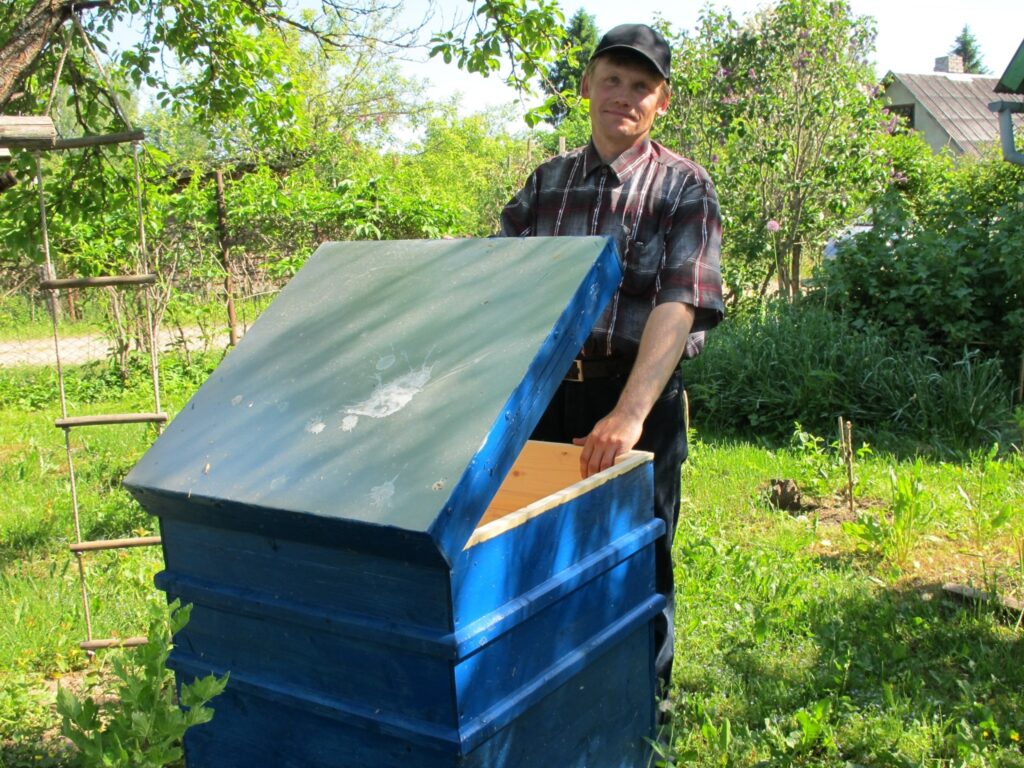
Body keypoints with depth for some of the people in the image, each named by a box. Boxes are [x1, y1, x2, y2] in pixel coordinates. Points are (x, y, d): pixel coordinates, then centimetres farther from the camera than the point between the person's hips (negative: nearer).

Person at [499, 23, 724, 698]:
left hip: (639, 398, -3)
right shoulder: (547, 182, 9)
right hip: (544, 391, 4)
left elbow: (679, 306, -19)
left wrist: (629, 414, -32)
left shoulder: (683, 188, -5)